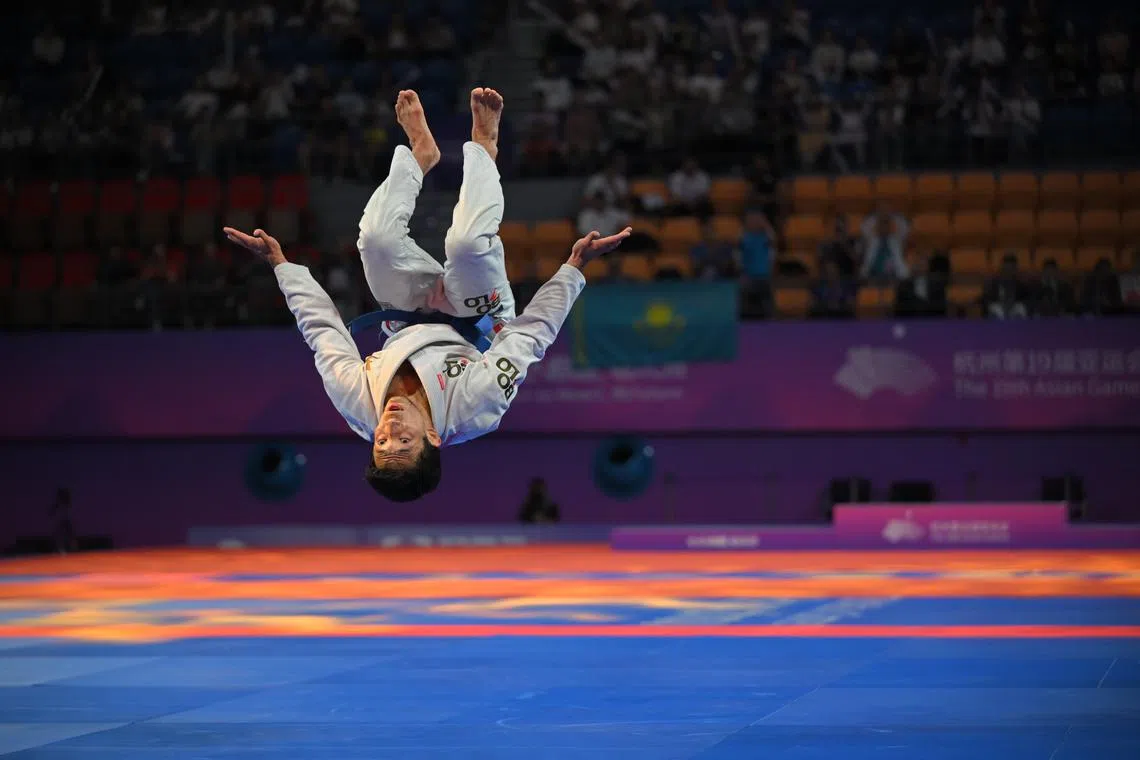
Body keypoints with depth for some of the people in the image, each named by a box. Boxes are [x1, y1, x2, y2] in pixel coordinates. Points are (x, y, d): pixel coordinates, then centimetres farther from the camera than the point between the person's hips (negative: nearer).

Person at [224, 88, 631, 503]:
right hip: (479, 326, -2)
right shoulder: (472, 410, -43)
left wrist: (280, 261, -14)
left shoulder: (359, 406, -37)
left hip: (408, 323, 2)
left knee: (376, 237, -24)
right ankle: (482, 146, 5)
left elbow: (321, 328, -24)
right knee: (469, 243, -30)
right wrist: (576, 265, -27)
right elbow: (531, 333, -32)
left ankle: (420, 152, 12)